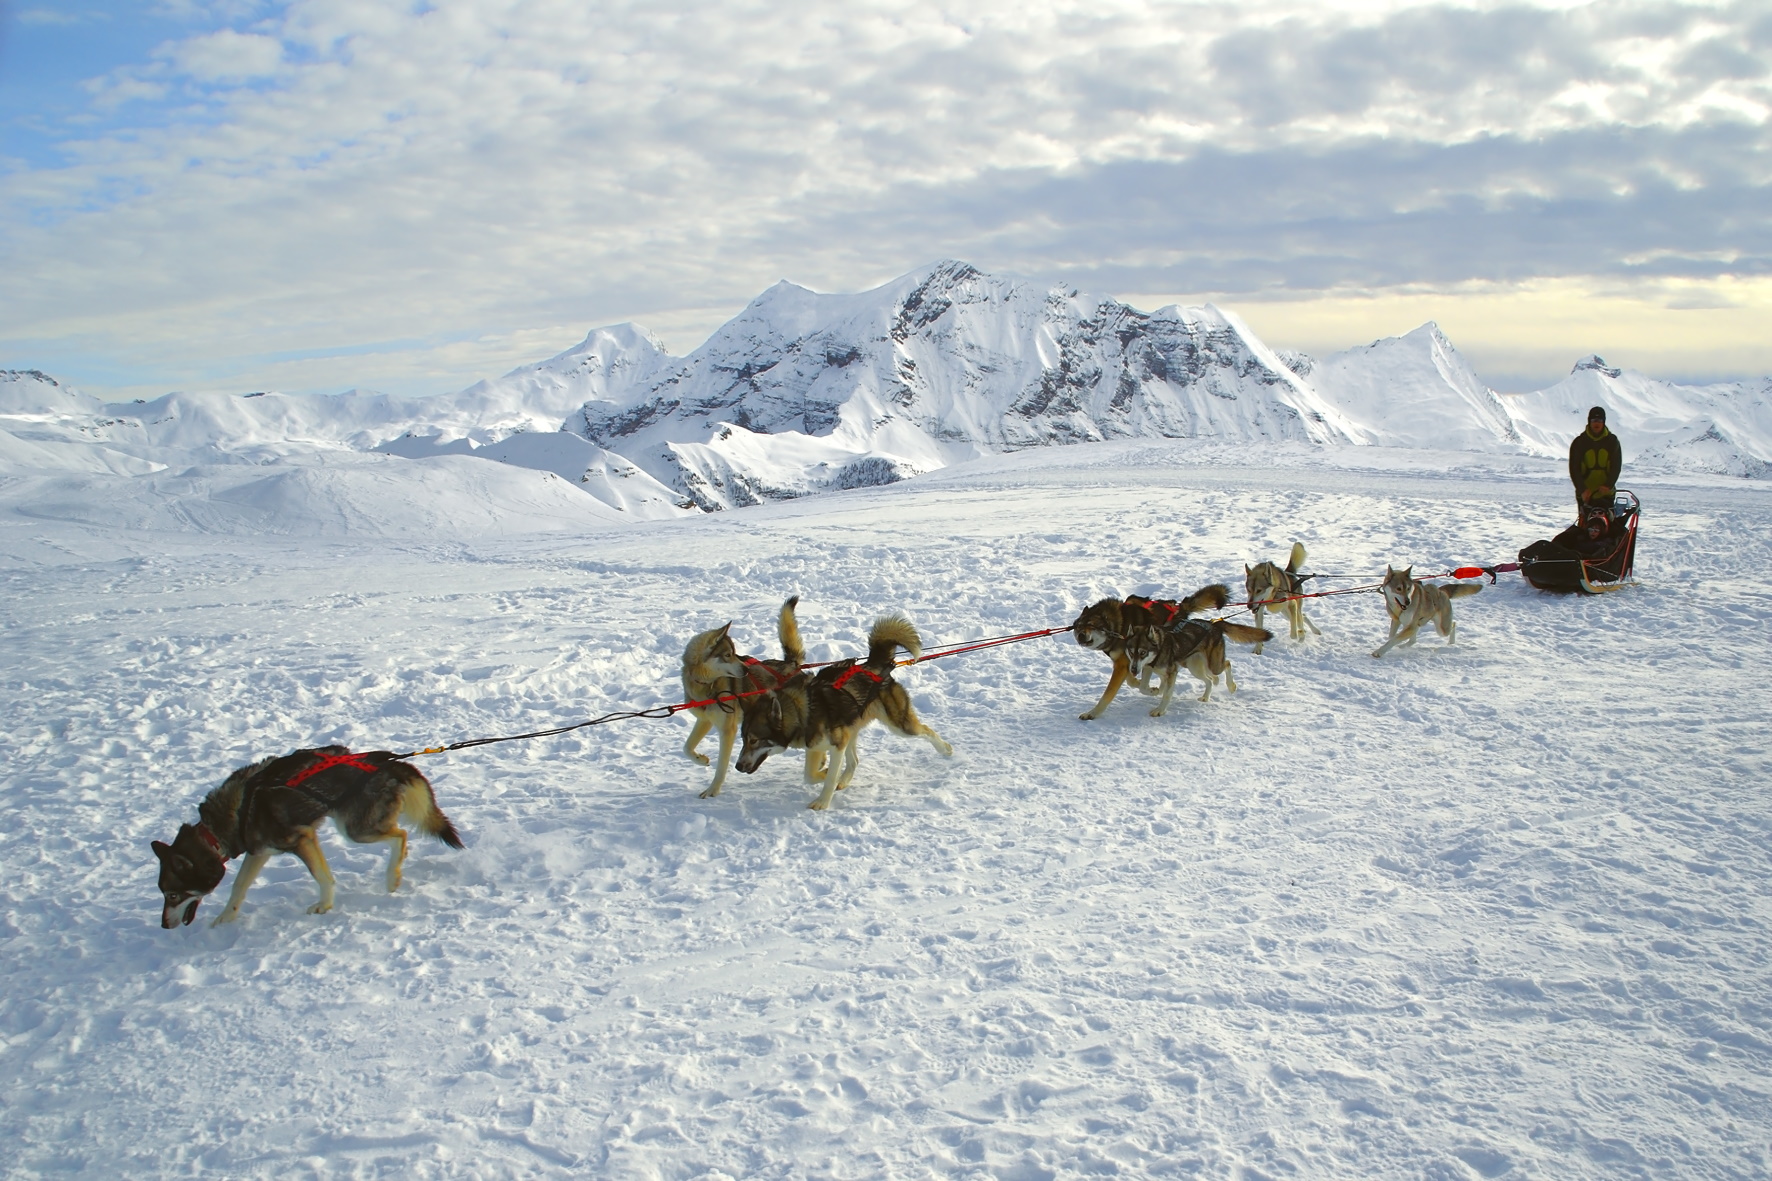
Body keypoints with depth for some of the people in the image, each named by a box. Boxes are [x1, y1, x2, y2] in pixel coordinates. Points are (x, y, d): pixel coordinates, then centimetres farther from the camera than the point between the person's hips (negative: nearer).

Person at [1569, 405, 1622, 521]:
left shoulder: (1612, 441, 4)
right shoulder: (1579, 442, 1)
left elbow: (1616, 466, 1)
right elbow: (1574, 469, -2)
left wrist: (1608, 485, -14)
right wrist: (1582, 489, -14)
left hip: (1606, 493, 1)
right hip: (1585, 494, -1)